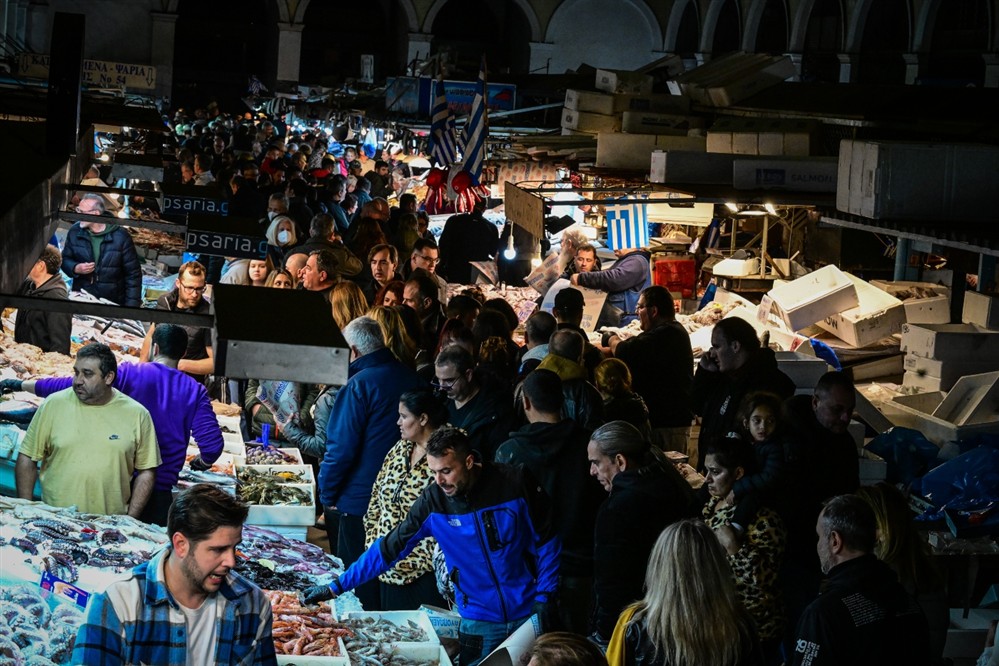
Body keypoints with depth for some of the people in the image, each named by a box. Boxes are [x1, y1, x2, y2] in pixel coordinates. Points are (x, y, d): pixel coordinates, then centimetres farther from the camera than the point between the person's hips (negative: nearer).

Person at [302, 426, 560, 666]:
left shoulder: (515, 483, -14)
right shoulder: (433, 501, -10)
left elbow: (545, 541, -3)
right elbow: (388, 549, -5)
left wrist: (544, 595, -7)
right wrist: (336, 587, -7)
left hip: (527, 613, -1)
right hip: (479, 620, 1)